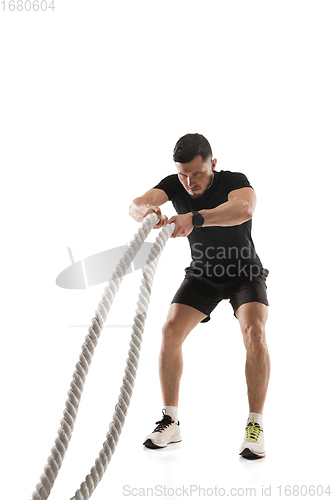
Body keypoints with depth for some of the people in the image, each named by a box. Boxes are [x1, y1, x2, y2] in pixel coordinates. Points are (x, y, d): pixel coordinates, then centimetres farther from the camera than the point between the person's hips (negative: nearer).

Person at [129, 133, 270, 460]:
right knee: (170, 331, -16)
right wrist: (145, 209, -58)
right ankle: (171, 422, -1)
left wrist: (196, 218, -67)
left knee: (254, 332, -28)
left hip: (245, 273, -3)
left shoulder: (234, 182, -27)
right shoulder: (174, 185, -14)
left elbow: (244, 209, -51)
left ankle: (255, 425, -15)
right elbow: (135, 205, -32)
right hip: (202, 274, 3)